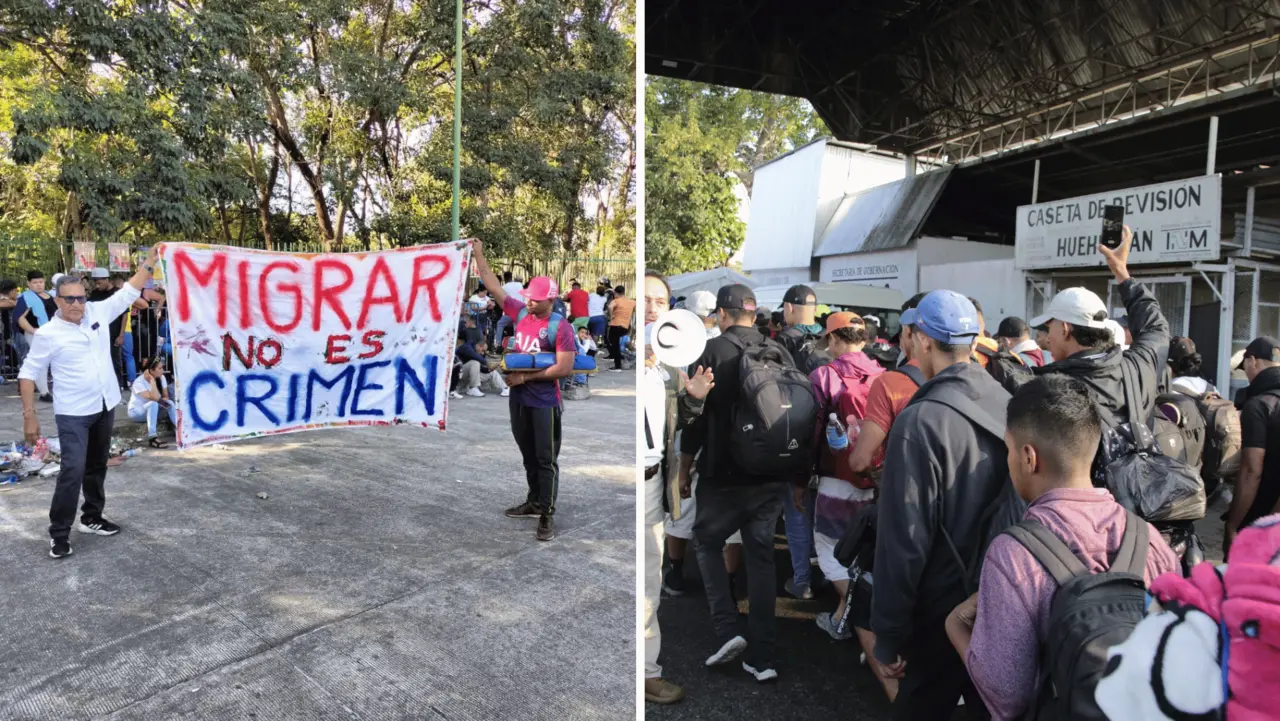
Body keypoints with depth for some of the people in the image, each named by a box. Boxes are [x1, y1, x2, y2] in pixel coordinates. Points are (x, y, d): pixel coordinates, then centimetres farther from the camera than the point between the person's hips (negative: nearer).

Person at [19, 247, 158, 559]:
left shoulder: (99, 312, 0)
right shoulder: (47, 334, -10)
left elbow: (129, 292, 7)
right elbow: (29, 373, -5)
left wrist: (150, 262, 0)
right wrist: (29, 415, -8)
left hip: (105, 407, 5)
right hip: (73, 414, -5)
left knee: (97, 467, 17)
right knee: (73, 471, -11)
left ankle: (92, 517, 32)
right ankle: (59, 533, 3)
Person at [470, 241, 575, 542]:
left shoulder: (560, 327, -13)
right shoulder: (520, 312, 3)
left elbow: (565, 369, -18)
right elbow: (493, 285, 9)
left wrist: (526, 376, -16)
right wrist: (478, 255, 7)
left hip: (545, 402, -6)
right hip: (519, 397, 6)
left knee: (546, 459, 1)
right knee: (528, 455, 18)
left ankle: (547, 516, 7)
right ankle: (534, 502, 33)